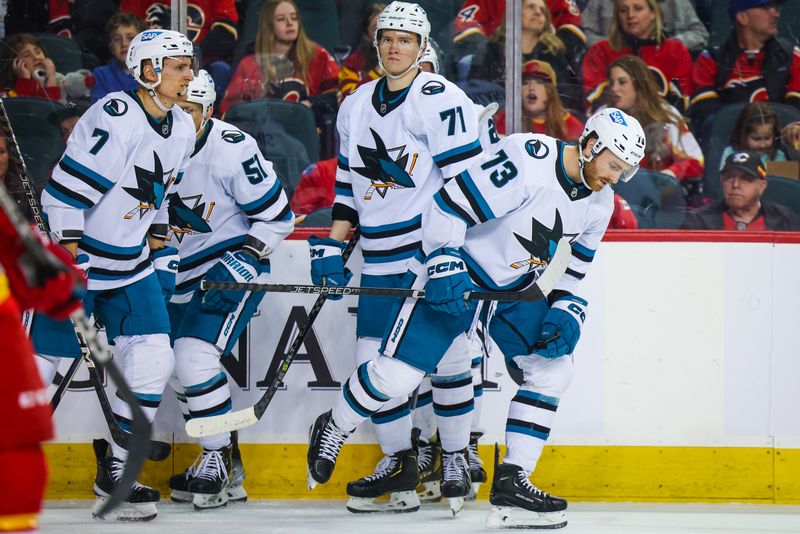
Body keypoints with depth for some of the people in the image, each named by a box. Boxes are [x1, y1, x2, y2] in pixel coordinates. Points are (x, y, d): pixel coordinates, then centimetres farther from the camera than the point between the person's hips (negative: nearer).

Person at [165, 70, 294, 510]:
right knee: (180, 370, 8)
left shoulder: (232, 150, -18)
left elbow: (276, 217, -13)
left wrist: (243, 262, -22)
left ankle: (217, 461, -9)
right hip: (181, 276, 7)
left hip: (234, 270, -7)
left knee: (195, 357, -21)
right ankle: (220, 467, 21)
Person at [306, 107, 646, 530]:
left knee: (552, 367, -7)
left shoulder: (598, 203, 0)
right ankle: (331, 433, 18)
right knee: (398, 373, -9)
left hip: (518, 286, 7)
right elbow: (449, 204, -26)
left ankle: (511, 483, -3)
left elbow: (572, 269, 11)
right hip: (456, 271, -7)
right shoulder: (526, 159, -27)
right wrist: (444, 266, -31)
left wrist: (565, 314, -6)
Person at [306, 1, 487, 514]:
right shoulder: (356, 107, 13)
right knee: (374, 357, 2)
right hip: (382, 258, 6)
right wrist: (333, 246, 13)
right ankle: (398, 462, 14)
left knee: (448, 354, -5)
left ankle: (456, 461, 8)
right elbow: (349, 182, 20)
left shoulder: (442, 100, -9)